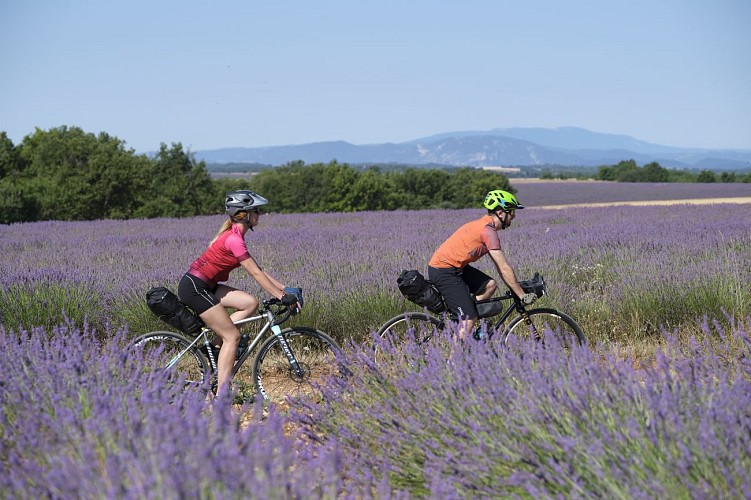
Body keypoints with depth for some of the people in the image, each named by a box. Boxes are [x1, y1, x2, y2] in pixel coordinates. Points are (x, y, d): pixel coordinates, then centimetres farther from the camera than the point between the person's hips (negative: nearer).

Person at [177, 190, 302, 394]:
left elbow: (258, 270, 15)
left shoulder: (234, 235, 13)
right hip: (194, 287, -9)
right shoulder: (234, 239, -18)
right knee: (233, 336, -8)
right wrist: (282, 296, -16)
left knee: (250, 303, 1)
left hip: (204, 286, 9)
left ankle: (216, 345, 4)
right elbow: (256, 274, -19)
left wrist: (285, 289, 11)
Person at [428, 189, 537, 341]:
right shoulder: (488, 230, -18)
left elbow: (500, 267, 19)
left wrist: (516, 288, 18)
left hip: (455, 267, 10)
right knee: (470, 318, -11)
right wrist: (523, 296, -11)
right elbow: (504, 269, -17)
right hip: (443, 271, -10)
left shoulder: (484, 225, 13)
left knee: (490, 285, 5)